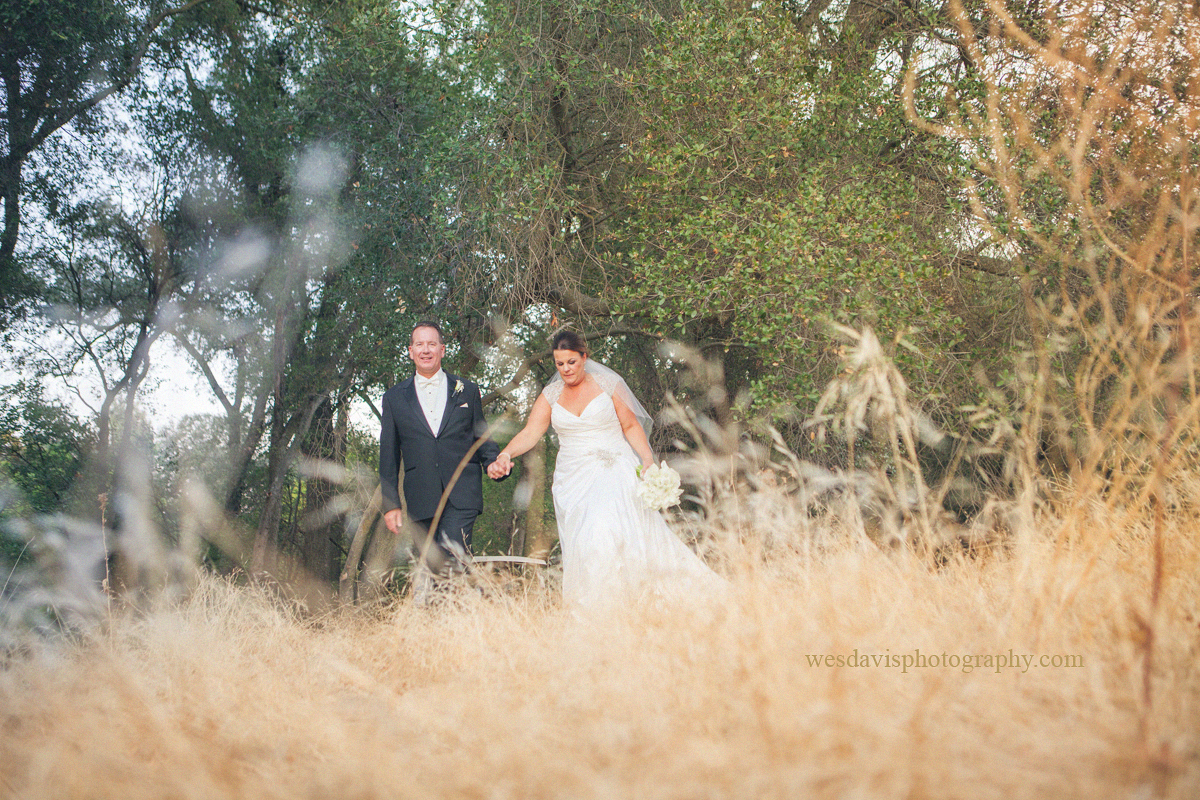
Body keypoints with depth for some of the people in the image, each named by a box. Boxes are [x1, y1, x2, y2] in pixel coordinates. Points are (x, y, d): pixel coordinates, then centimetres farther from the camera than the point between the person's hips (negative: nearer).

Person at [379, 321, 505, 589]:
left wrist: (494, 463, -7)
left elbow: (482, 437, 16)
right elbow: (388, 455, 12)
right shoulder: (394, 398, 13)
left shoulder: (467, 391, 13)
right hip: (421, 501, 1)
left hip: (461, 496, -1)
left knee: (453, 560, -18)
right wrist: (390, 504, 6)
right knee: (429, 566, -2)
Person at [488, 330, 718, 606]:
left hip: (615, 474, -3)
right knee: (584, 546, -8)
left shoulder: (608, 384, 2)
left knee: (623, 537, -18)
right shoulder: (551, 395, 8)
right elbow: (530, 432, -2)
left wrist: (649, 462, -10)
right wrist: (506, 454, -21)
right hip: (574, 480, 3)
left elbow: (631, 426, 3)